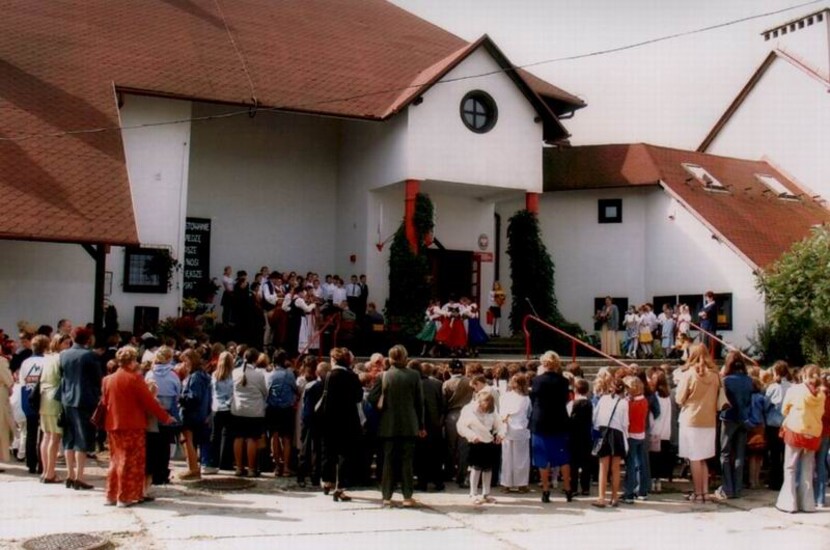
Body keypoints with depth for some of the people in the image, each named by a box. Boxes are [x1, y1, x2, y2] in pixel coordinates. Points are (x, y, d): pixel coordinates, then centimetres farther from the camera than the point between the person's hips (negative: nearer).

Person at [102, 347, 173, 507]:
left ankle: (112, 495, 16)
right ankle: (126, 497, 2)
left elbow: (105, 402, 13)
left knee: (116, 460, 15)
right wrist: (165, 417, -2)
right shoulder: (134, 379, -12)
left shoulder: (108, 380, 9)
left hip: (113, 425, 7)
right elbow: (149, 401, -11)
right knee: (131, 462, 0)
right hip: (133, 426, -7)